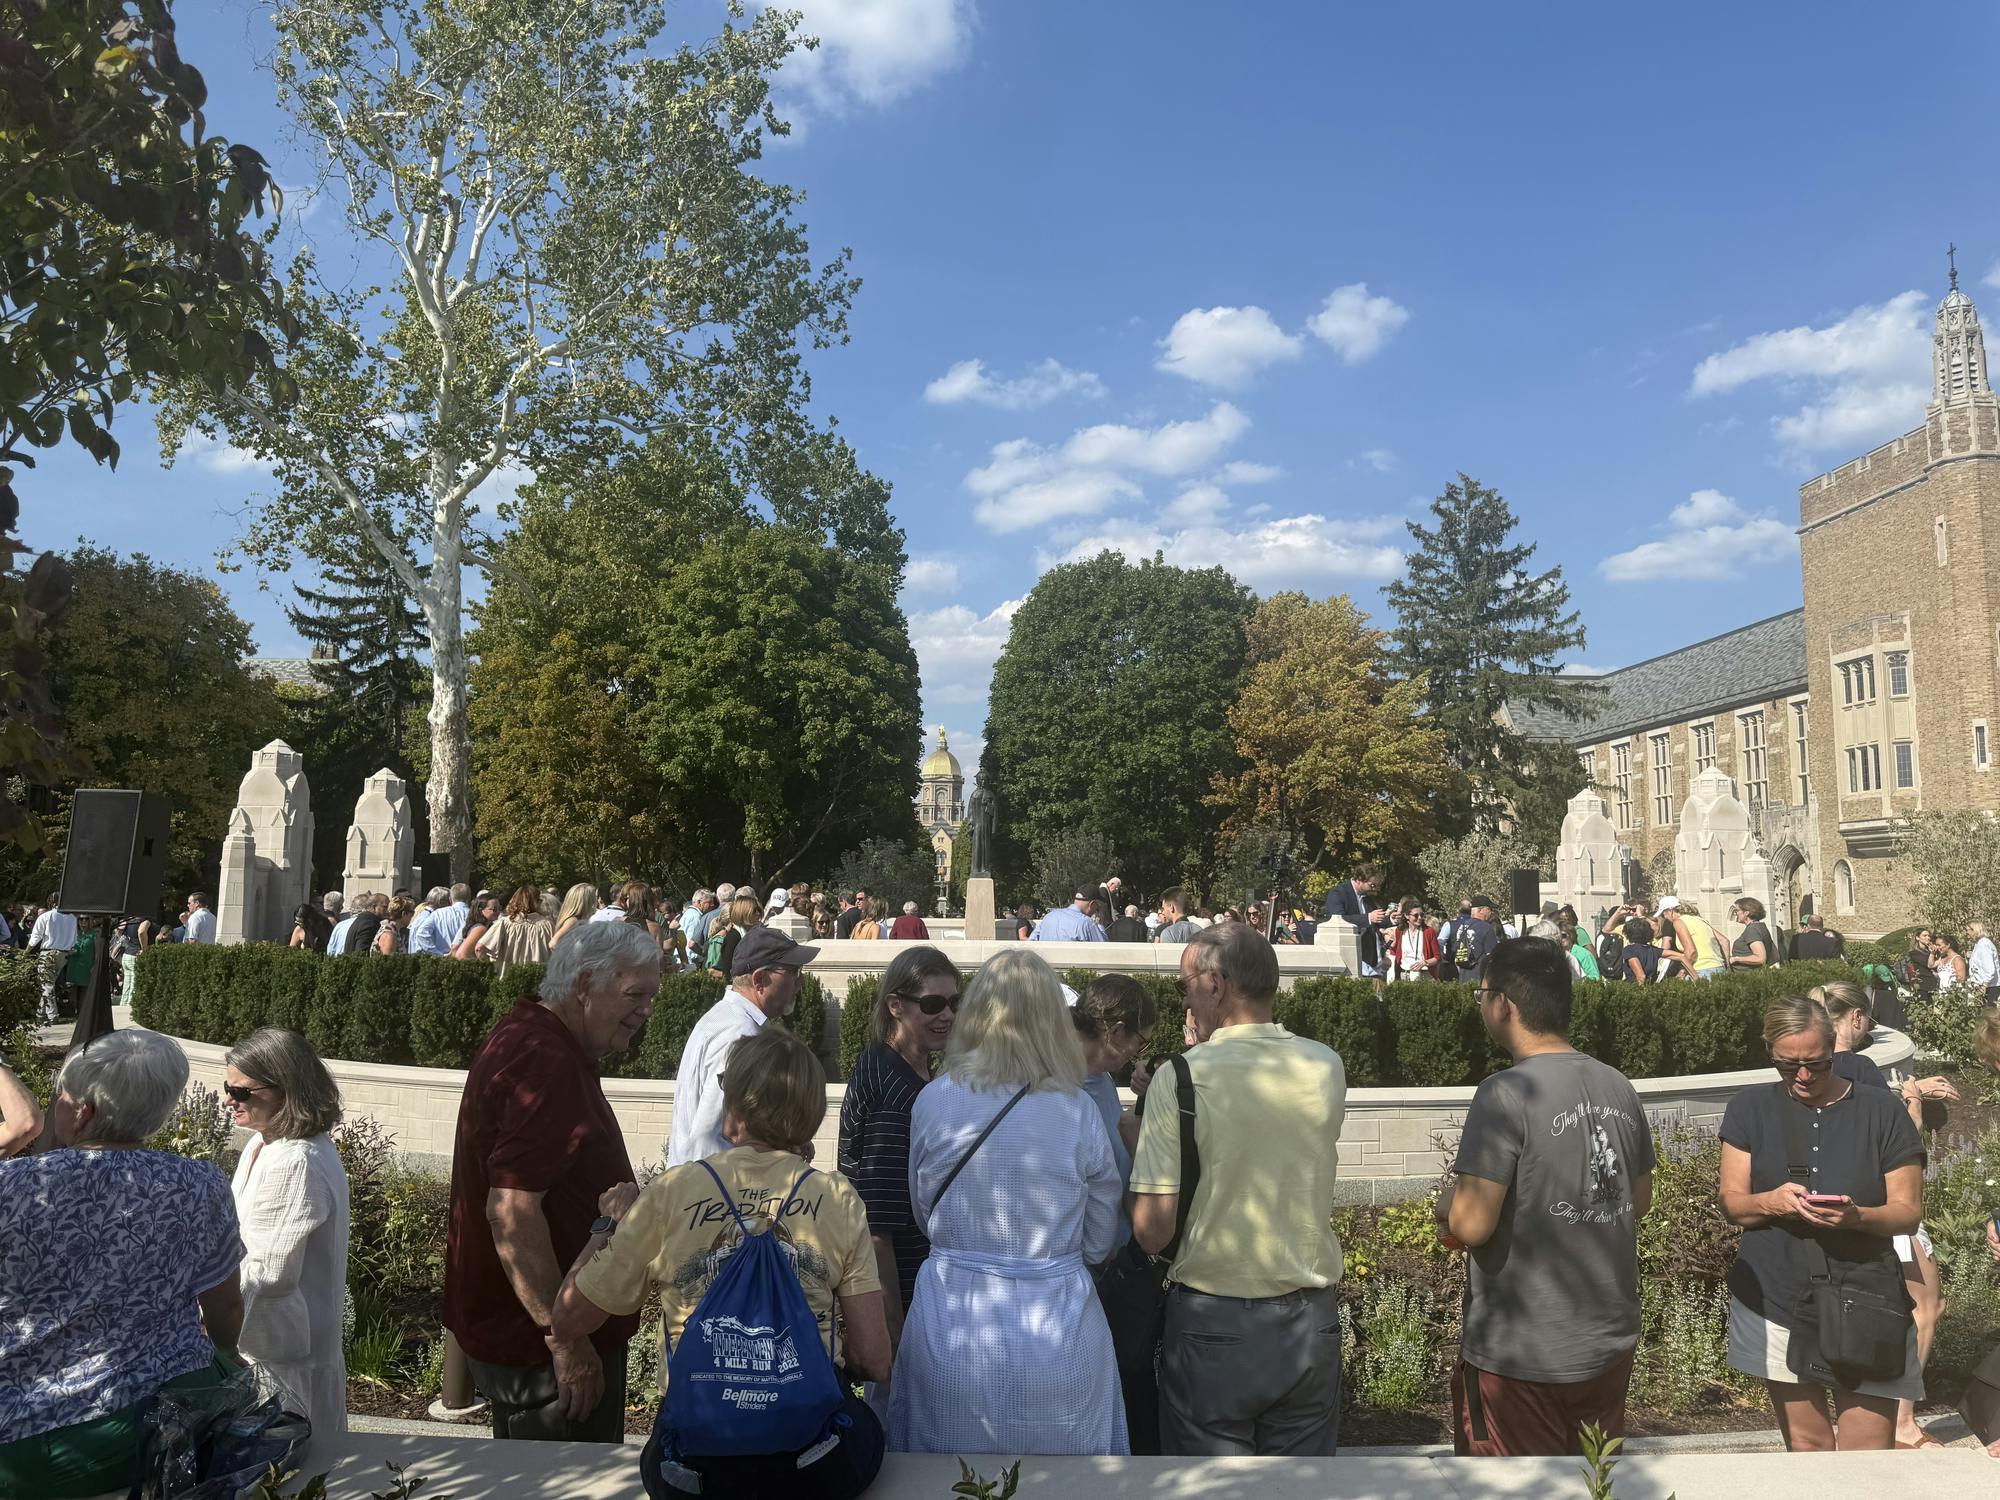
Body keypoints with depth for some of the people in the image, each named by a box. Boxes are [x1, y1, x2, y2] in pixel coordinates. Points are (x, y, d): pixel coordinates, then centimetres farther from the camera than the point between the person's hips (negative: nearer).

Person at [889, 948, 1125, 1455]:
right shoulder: (1077, 1110, -9)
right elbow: (1099, 1244, 1)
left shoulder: (932, 1100, -7)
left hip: (949, 1336, 1)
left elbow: (923, 1213, 8)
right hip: (1056, 1339, -1)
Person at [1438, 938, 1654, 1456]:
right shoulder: (1620, 1089, 2)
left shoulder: (1506, 1093, -21)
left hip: (1522, 1357, -7)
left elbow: (1471, 1225, -24)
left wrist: (1448, 1201, -3)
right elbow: (1640, 1200, 14)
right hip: (1611, 1346, 7)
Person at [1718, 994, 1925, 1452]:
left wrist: (1858, 1216, -20)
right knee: (1807, 1449, 9)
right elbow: (1730, 1203, 3)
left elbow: (1908, 1212, 1)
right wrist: (1771, 1202, -19)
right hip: (1776, 1304, 1)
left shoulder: (1880, 1111, 1)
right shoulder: (1750, 1110, 4)